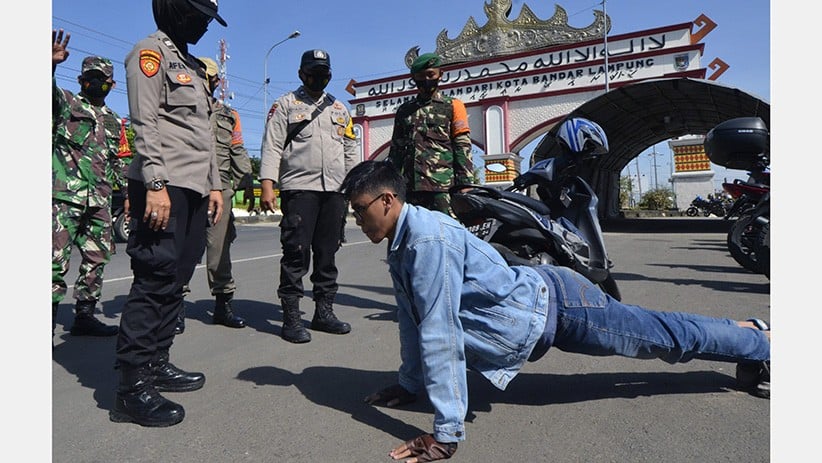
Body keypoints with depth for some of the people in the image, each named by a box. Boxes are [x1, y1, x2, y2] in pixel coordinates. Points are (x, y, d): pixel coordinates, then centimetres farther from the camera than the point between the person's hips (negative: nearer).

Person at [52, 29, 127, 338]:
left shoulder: (113, 121, 22)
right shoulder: (66, 103, 7)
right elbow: (49, 91, -17)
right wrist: (51, 65, -36)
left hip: (100, 200, 6)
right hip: (66, 194, -5)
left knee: (97, 258, 7)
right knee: (57, 258, -9)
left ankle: (85, 315, 17)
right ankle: (50, 317, -2)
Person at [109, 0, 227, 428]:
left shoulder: (192, 65, 27)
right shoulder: (151, 51, 1)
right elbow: (145, 123, -12)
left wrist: (214, 185, 18)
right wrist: (156, 185, -20)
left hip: (195, 190, 9)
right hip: (164, 186, -9)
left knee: (175, 280, 9)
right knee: (156, 280, -10)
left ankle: (156, 364, 18)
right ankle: (132, 388, -4)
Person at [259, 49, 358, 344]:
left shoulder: (339, 109, 21)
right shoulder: (285, 105, 7)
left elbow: (350, 150, 20)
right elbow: (272, 147, -2)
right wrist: (267, 186, -13)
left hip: (335, 190, 5)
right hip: (299, 188, -4)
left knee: (328, 253, 7)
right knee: (296, 252, -7)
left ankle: (324, 311, 17)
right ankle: (291, 317, 2)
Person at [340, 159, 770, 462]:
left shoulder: (428, 238, -31)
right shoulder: (399, 247, -1)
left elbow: (440, 335, -34)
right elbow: (412, 317, 9)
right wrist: (409, 383, 15)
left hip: (555, 303, -8)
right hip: (536, 311, 8)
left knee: (669, 336, 13)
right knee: (656, 334, 25)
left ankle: (760, 341, 39)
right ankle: (749, 335, 47)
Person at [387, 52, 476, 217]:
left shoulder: (452, 106, 11)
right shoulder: (404, 110, 20)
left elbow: (463, 148, 3)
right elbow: (395, 151, 20)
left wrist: (465, 185, -7)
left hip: (443, 186, -3)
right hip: (411, 186, 4)